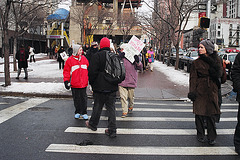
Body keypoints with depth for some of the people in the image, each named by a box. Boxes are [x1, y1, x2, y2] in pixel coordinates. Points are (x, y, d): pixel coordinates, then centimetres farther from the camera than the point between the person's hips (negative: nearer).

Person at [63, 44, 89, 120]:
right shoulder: (70, 60, -3)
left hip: (83, 84, 2)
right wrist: (66, 81, -9)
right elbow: (66, 71, -3)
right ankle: (77, 112, 24)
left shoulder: (84, 59, 7)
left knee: (84, 99, 6)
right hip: (74, 84, -2)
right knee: (76, 99, 9)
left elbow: (88, 69, 13)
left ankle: (84, 113, 17)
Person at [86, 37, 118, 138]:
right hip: (112, 87, 4)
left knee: (97, 107, 12)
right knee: (111, 108, 6)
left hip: (100, 87, -4)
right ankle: (112, 131, 6)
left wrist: (92, 83, 3)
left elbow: (92, 72, -12)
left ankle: (93, 124, 32)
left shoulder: (96, 56, -10)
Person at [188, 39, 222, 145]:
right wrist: (192, 92, -8)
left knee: (211, 113, 2)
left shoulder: (215, 60, 5)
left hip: (212, 90, 0)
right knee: (199, 113, 2)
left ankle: (211, 137, 12)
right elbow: (193, 78, 0)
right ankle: (200, 135, 17)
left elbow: (218, 74, -4)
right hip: (200, 90, 0)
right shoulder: (196, 62, 3)